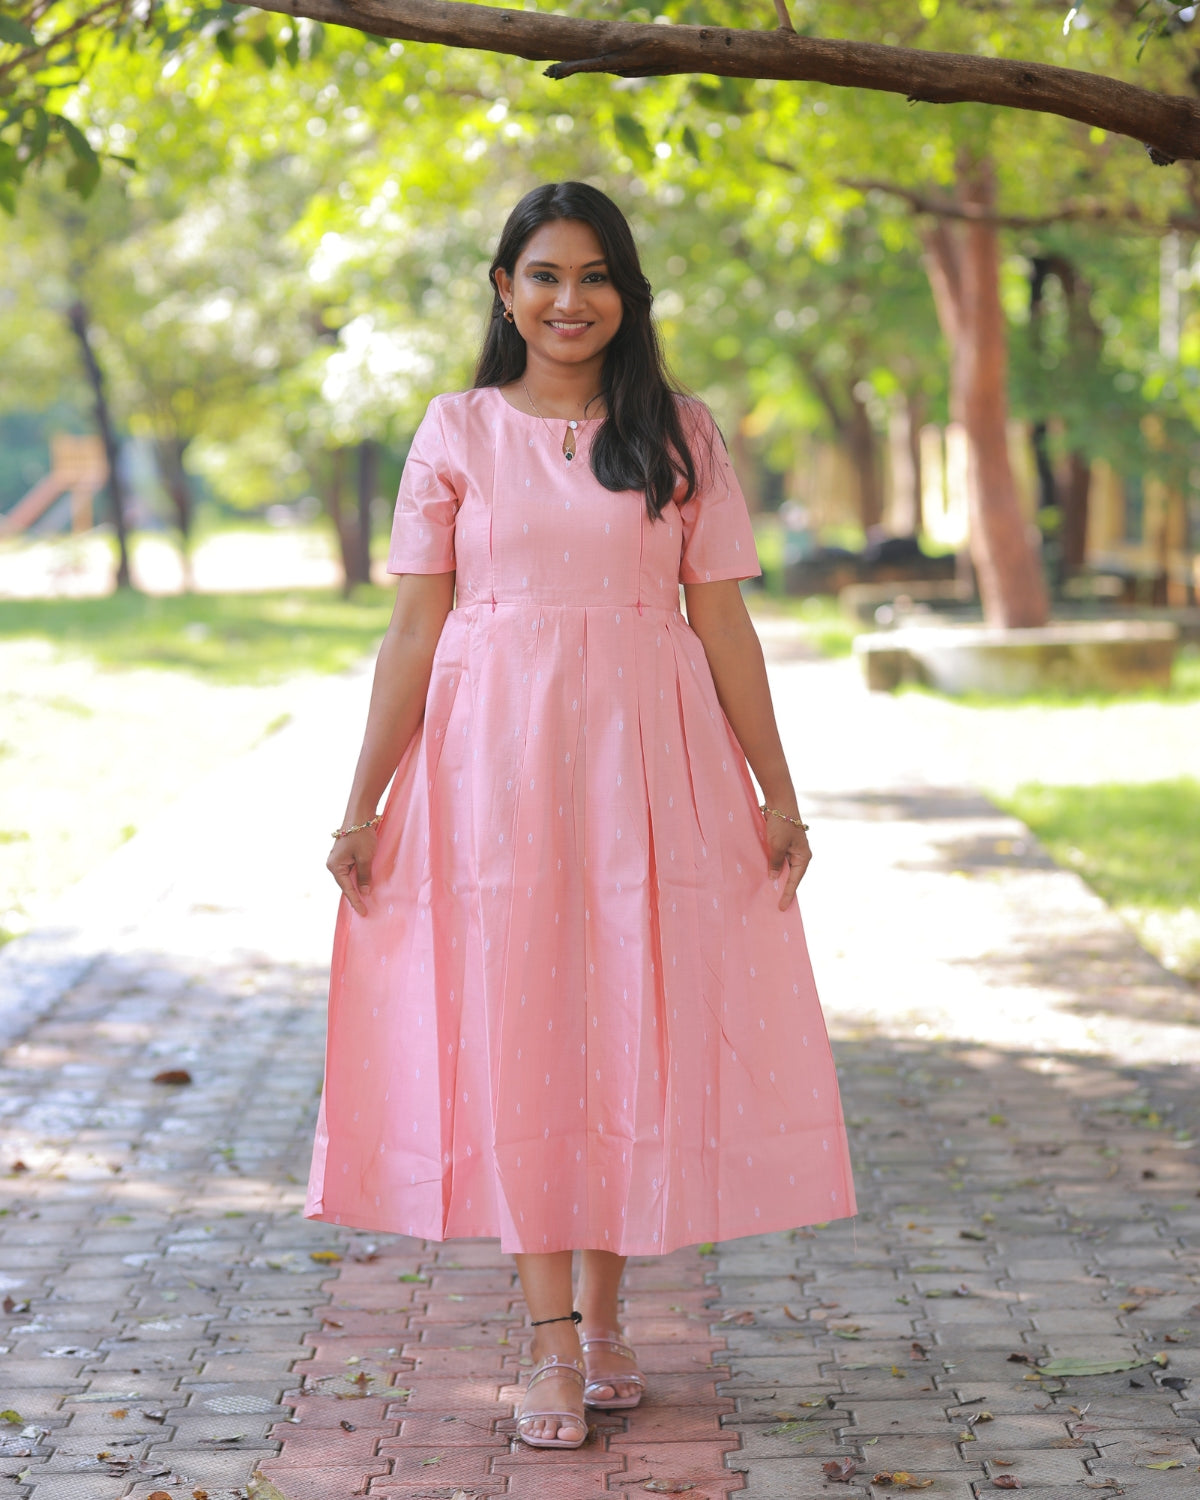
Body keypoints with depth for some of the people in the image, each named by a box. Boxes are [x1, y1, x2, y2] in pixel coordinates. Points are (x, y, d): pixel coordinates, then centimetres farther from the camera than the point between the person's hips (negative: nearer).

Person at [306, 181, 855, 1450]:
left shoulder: (680, 435, 7)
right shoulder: (458, 432, 6)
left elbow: (724, 624, 7)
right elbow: (413, 628, 4)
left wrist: (778, 791, 4)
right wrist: (364, 802, -1)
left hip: (647, 762, 1)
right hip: (493, 762, -1)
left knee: (634, 1025, 2)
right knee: (514, 1032, -2)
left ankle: (604, 1309, 18)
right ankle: (552, 1339, 4)